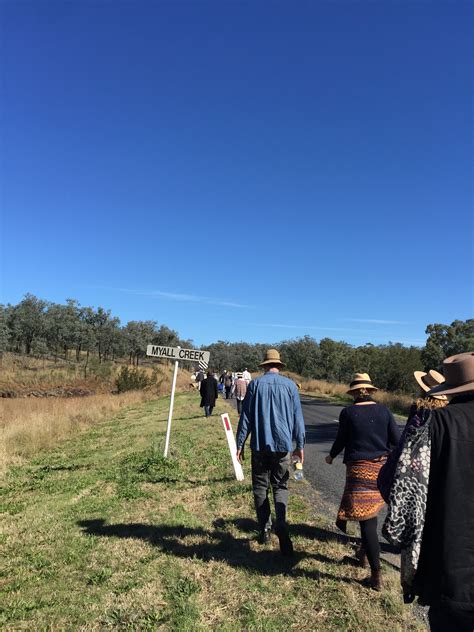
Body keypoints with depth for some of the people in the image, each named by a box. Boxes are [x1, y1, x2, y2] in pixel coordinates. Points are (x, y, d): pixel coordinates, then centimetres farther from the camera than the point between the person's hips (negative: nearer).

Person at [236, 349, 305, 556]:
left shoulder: (255, 384, -3)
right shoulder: (289, 385, 0)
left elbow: (246, 417, -2)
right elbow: (298, 418, 2)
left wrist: (240, 444, 5)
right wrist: (300, 445, 11)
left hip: (259, 445, -1)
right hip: (283, 444, 1)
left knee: (260, 486, 12)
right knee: (280, 486, 11)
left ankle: (264, 530, 16)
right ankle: (281, 522, -10)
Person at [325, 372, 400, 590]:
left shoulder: (348, 413, -10)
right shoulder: (384, 411, -1)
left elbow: (341, 441, 0)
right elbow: (397, 440, 0)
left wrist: (331, 456, 18)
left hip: (359, 468, -4)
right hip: (382, 467, 4)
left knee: (367, 520, 1)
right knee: (371, 513, 23)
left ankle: (376, 575, 4)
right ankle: (364, 552, 40)